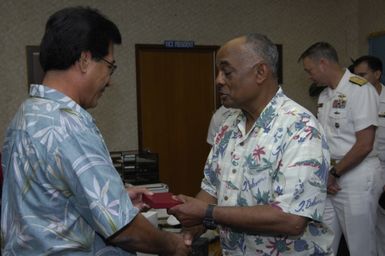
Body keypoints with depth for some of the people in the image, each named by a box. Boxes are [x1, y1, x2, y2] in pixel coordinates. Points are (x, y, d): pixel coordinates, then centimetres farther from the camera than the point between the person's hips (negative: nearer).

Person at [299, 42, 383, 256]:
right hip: (329, 177, 7)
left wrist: (334, 174, -10)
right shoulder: (324, 96, 10)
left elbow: (364, 145, -18)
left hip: (356, 177, -7)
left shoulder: (360, 90, -14)